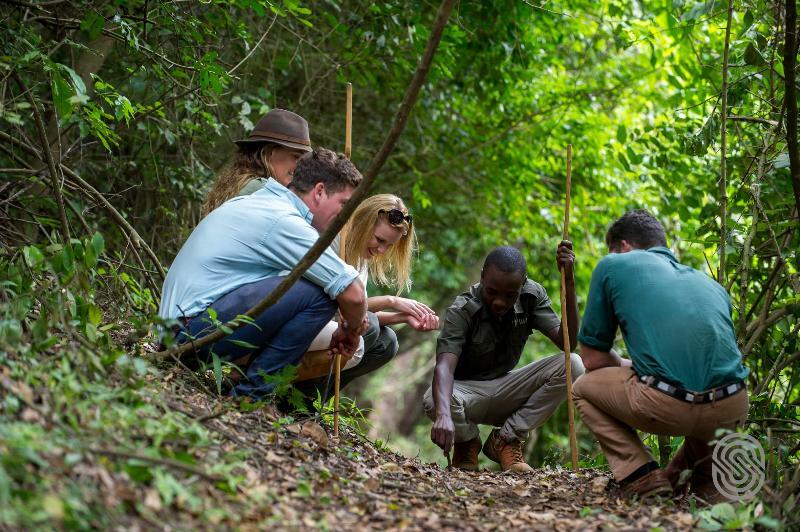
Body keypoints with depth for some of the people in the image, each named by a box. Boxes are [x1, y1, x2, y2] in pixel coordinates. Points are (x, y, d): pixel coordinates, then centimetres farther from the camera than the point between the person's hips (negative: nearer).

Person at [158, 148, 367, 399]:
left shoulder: (250, 202, 17)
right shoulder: (285, 221, -13)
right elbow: (353, 294, -16)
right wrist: (351, 330, 6)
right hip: (199, 328, -10)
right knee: (320, 291, -18)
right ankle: (254, 392, -10)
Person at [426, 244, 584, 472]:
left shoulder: (532, 296, -10)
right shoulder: (461, 311, -23)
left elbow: (567, 342, -20)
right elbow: (444, 365, -37)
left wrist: (568, 281, -28)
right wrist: (444, 415, -57)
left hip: (504, 389, 3)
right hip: (466, 389, -3)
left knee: (572, 365, -21)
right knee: (434, 401, -40)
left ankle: (505, 440, -6)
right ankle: (467, 442, 1)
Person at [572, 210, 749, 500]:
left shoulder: (612, 265, 15)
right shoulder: (710, 283, 28)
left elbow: (593, 360, 15)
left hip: (666, 405, -5)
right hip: (732, 411, 5)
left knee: (583, 389, 25)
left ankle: (643, 480, 8)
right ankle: (708, 482, 21)